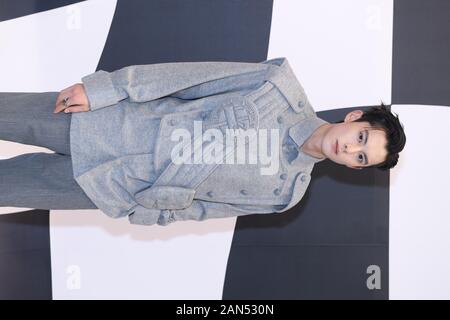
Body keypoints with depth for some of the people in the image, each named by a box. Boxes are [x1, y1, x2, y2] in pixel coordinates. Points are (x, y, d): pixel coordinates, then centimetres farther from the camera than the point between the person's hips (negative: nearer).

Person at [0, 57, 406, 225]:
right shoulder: (281, 83, -11)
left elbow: (204, 206, 3)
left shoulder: (286, 192, -5)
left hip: (130, 191, 0)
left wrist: (146, 212, -3)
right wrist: (106, 88, -12)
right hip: (118, 120, 0)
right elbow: (191, 77, -10)